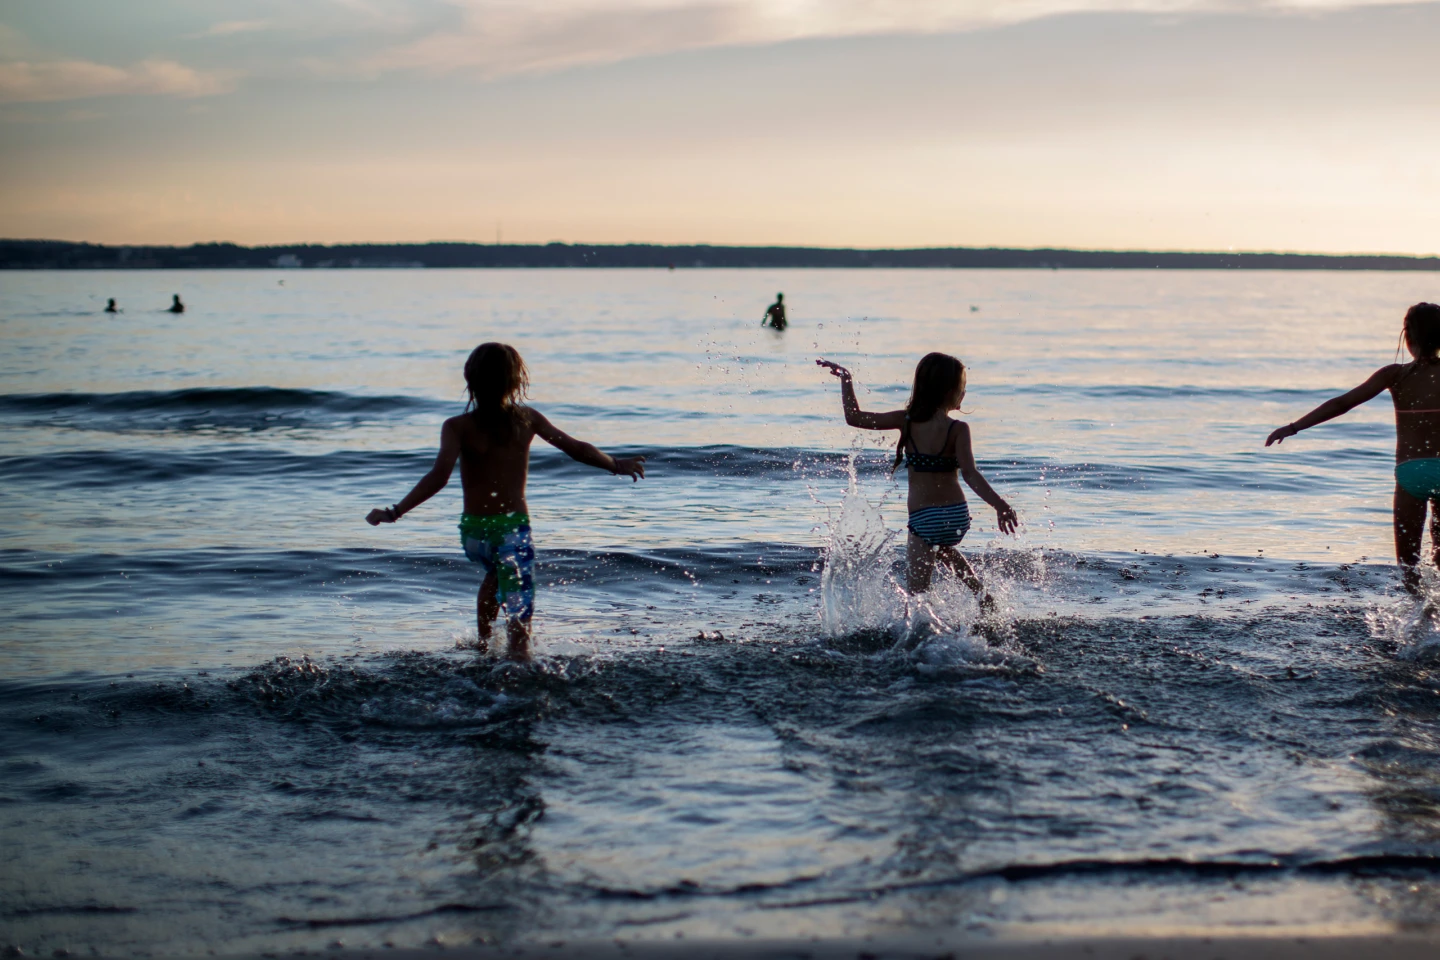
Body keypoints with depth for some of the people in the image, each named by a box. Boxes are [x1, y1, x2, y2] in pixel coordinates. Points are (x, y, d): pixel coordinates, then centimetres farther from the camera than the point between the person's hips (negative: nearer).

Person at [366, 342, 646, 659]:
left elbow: (439, 477, -22)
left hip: (473, 529, 2)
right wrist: (617, 465, 24)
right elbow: (577, 449, 8)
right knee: (519, 615, -5)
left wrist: (394, 513, -20)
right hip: (514, 527, -2)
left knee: (495, 574, 35)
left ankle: (483, 645, 47)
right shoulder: (527, 419, 0)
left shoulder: (458, 427, -8)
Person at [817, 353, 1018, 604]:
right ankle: (981, 592, 37)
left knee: (916, 592, -4)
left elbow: (854, 417, 2)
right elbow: (970, 474, -21)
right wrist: (1000, 505, -28)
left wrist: (845, 378, 13)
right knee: (943, 548, 38)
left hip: (923, 518, -2)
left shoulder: (906, 421, -3)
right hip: (957, 515, 2)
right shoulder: (958, 429, -9)